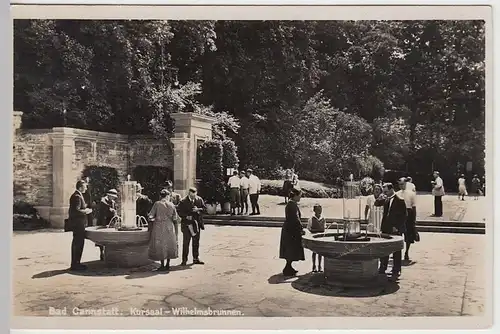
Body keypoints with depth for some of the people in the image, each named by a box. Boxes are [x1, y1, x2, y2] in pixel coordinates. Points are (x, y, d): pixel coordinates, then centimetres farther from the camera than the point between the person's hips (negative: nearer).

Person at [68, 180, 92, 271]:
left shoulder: (77, 195, 16)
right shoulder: (77, 197, -17)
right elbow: (76, 211, -25)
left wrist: (85, 209, 14)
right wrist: (86, 211, -12)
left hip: (77, 223, 11)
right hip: (78, 223, -11)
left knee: (76, 243, 16)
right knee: (78, 243, -7)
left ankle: (75, 263, 25)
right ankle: (75, 264, -2)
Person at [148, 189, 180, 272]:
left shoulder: (157, 204, -7)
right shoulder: (171, 205, 0)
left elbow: (150, 216, -7)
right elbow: (175, 218, 4)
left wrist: (152, 220, 11)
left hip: (159, 227, -2)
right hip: (169, 227, 3)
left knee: (160, 246, 4)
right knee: (169, 244, 13)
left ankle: (162, 265, 5)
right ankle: (167, 265, 16)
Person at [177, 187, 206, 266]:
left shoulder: (199, 199, 2)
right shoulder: (183, 201, -10)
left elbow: (204, 208, 6)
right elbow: (179, 211, -7)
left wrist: (198, 209, -13)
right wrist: (186, 216, -19)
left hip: (196, 223, 4)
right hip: (187, 224, -4)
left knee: (196, 242, 13)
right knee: (186, 243, -1)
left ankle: (196, 258, 24)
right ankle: (184, 260, 6)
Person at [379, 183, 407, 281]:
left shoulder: (400, 201, -10)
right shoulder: (386, 200, 10)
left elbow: (403, 216, -12)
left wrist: (397, 227, -17)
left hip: (395, 230, -7)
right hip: (386, 229, 7)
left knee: (396, 252, 2)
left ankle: (396, 271, 10)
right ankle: (382, 268, 23)